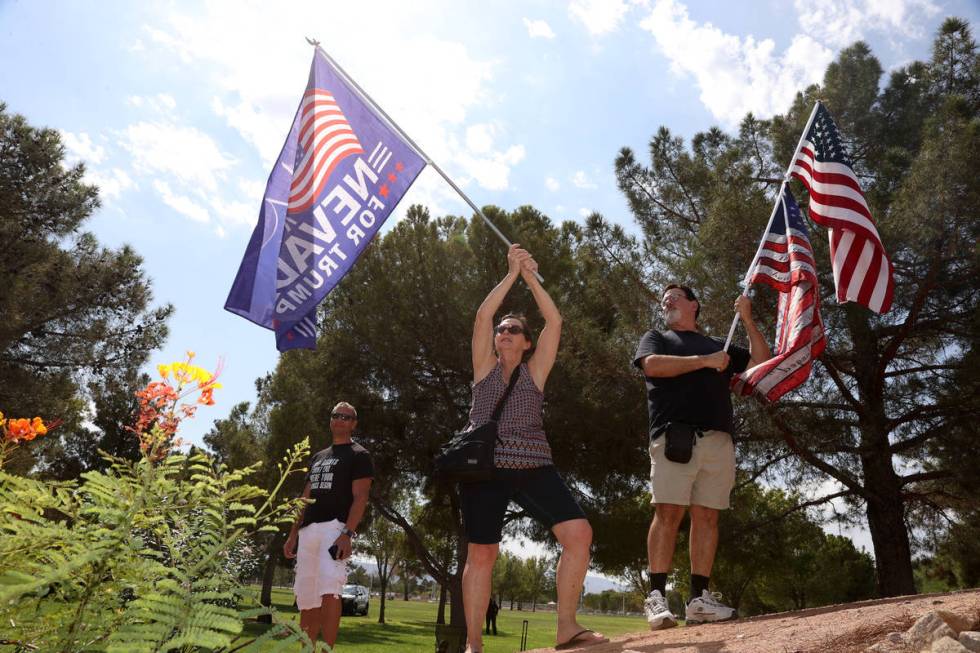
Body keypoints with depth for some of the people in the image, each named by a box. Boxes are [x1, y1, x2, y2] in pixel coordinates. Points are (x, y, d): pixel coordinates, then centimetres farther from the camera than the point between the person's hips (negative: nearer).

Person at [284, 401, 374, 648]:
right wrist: (293, 534, 16)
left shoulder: (358, 455, 3)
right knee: (306, 598, 8)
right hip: (308, 530, 7)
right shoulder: (318, 458, 25)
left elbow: (360, 498, -8)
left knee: (329, 590, -22)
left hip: (335, 526, -7)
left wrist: (347, 534, -20)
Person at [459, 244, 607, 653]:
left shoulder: (535, 371, 12)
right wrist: (512, 273, 1)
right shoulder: (485, 367, 11)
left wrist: (531, 276, 3)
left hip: (534, 468, 1)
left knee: (579, 533, -13)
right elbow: (482, 316, -1)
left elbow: (554, 321, 3)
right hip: (485, 468, -1)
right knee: (481, 554, 1)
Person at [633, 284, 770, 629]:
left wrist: (748, 320, 15)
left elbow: (762, 361, 23)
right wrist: (704, 361, -2)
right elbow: (652, 365, -2)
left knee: (707, 517, -1)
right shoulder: (656, 338, 20)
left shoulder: (718, 345, 29)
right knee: (668, 513, -12)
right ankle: (657, 597, -10)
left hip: (718, 439, 4)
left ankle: (699, 599, 2)